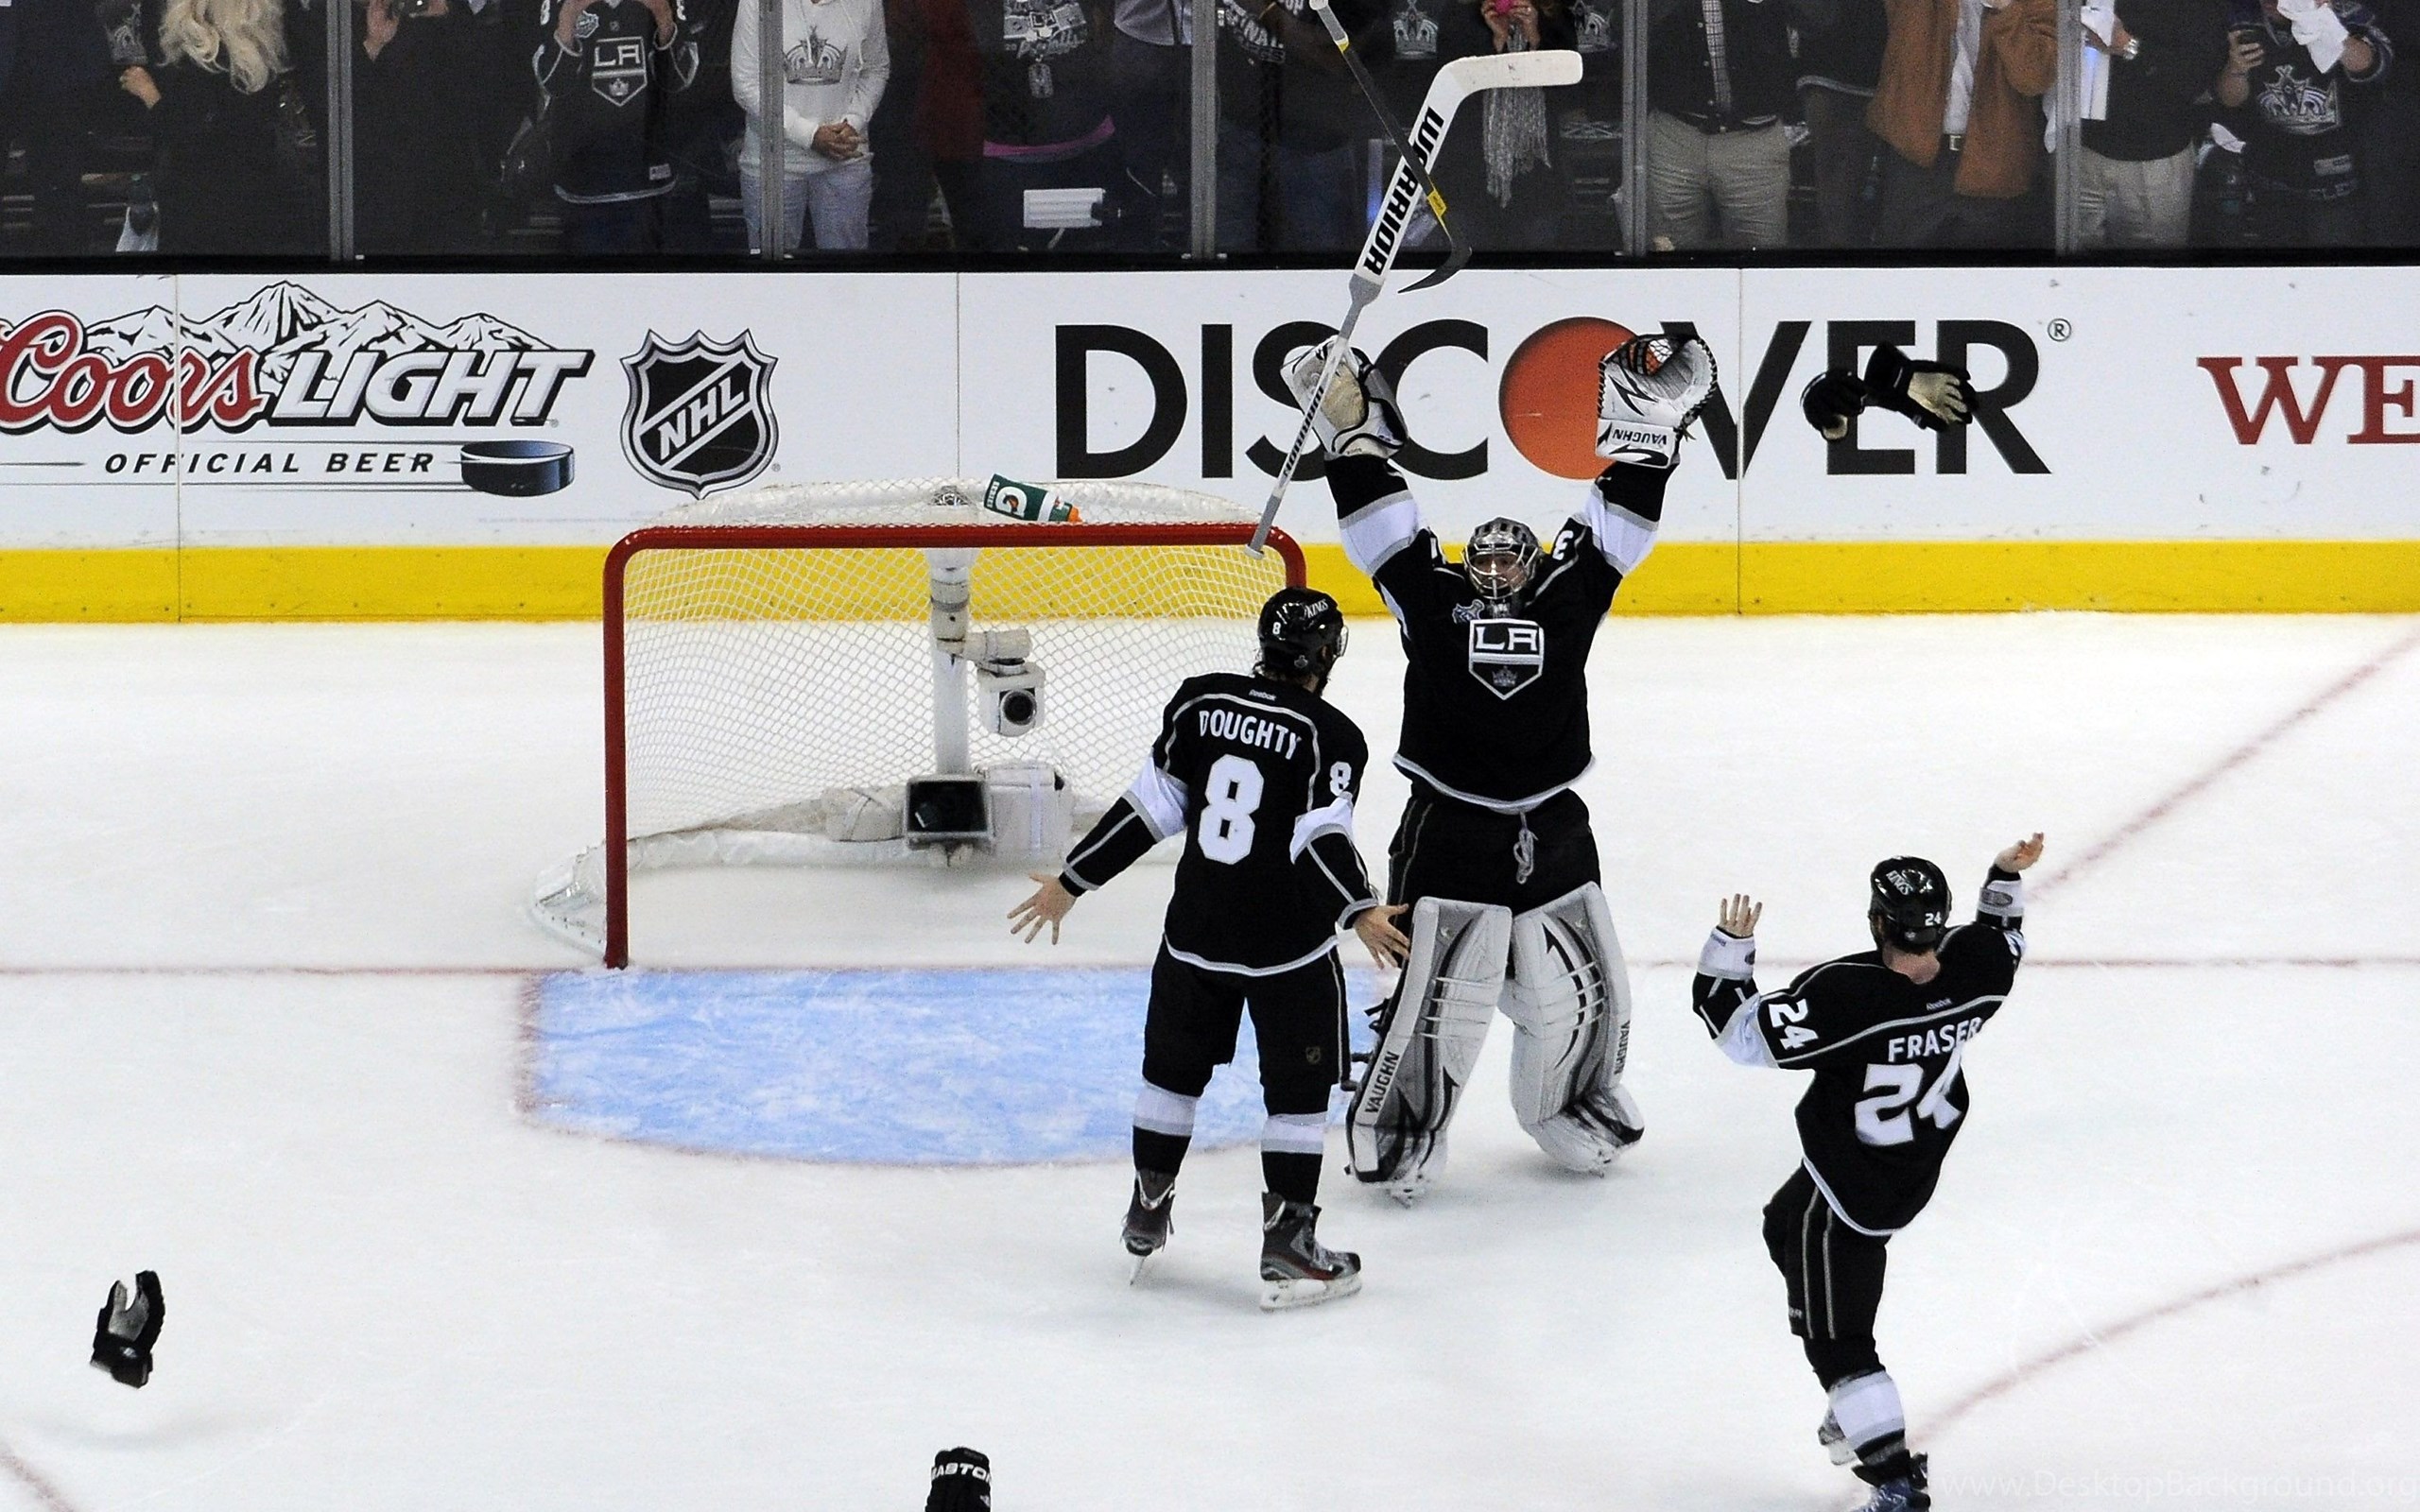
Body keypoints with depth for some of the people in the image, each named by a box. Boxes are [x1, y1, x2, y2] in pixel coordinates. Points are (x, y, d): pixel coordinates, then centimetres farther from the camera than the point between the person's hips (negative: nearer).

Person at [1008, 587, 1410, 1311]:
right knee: (1297, 1091, 6)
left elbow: (1150, 808, 0)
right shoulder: (1333, 736, -11)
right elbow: (1322, 839, -25)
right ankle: (1286, 1251, 2)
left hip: (1195, 937, 4)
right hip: (1290, 951, -4)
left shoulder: (1200, 701, -1)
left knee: (1175, 1068, 20)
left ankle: (1147, 1220, 33)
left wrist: (1071, 883, 8)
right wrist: (1360, 912, -36)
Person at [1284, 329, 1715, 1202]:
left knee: (1579, 991, 11)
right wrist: (1350, 430, -4)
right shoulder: (1432, 599, -2)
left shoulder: (1567, 599, 6)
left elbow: (1617, 526, 7)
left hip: (1553, 835, 4)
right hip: (1449, 835, -4)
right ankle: (1399, 1132, 9)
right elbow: (1381, 524, -3)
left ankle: (1569, 1108, 35)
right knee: (1440, 998, -7)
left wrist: (1646, 436, 3)